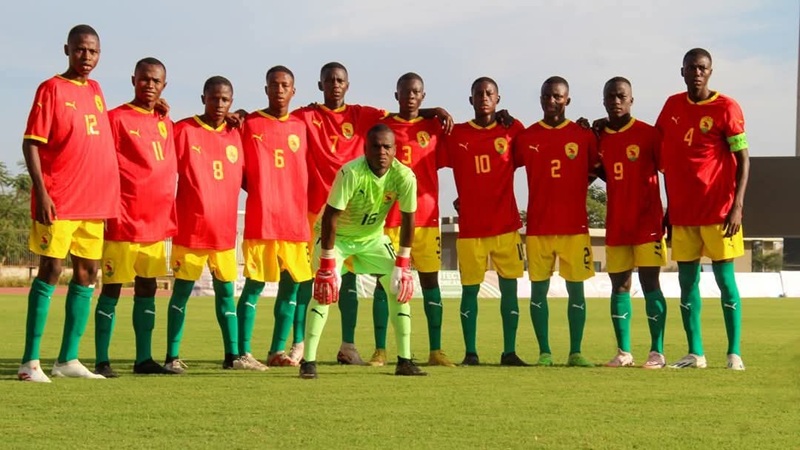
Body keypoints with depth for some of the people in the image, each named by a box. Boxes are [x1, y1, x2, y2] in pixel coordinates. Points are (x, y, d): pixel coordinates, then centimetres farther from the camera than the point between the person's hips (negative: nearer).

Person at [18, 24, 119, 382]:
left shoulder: (95, 90, 15)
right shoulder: (51, 89, -5)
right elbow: (31, 143, -10)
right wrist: (41, 192, -18)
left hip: (96, 201, 7)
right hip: (58, 202, -7)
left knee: (87, 273, 7)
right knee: (51, 270, -9)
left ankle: (68, 359, 13)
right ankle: (30, 361, -7)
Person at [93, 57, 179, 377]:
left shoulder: (166, 124, 15)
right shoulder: (117, 119, -3)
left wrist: (171, 218, 15)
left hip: (157, 222, 6)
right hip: (124, 222, -6)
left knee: (147, 288, 9)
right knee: (112, 288, -2)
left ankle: (144, 358, 14)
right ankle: (102, 361, 1)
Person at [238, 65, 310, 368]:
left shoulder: (300, 127, 12)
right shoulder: (250, 124, 1)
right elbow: (239, 171, 2)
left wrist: (305, 210, 10)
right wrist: (259, 192, -6)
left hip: (295, 220, 4)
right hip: (261, 221, -4)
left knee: (291, 286, 5)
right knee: (254, 285, -5)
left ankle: (277, 351, 13)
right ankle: (243, 352, -3)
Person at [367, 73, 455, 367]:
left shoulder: (434, 127, 8)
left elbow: (439, 163, 17)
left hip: (426, 215, 1)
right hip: (389, 215, -1)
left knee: (430, 279, 2)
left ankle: (435, 351, 6)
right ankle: (380, 351, 2)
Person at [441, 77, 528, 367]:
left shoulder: (513, 130, 5)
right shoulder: (455, 134, 4)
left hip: (506, 225, 1)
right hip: (470, 228, 0)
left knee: (509, 288, 1)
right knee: (470, 289, 1)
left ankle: (509, 352, 6)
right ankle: (470, 352, 6)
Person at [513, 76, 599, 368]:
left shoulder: (584, 136, 4)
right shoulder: (526, 137, 5)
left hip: (575, 226, -1)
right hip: (538, 227, 1)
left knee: (576, 288, 1)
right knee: (539, 288, 1)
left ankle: (576, 352, 7)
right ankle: (544, 352, 8)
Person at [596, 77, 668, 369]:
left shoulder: (648, 134, -5)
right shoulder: (599, 138, 8)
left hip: (647, 223, -5)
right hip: (616, 225, 5)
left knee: (649, 282, -7)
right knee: (619, 285, 5)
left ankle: (657, 352, -4)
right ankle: (623, 352, 11)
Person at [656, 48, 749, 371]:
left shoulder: (726, 108, -5)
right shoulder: (673, 105, 10)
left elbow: (743, 160, -6)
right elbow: (659, 152, 18)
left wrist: (737, 206, -15)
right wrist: (668, 206, 13)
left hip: (717, 209, -5)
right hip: (682, 211, 5)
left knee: (724, 277, -3)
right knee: (687, 280, 4)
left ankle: (735, 353, 1)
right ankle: (695, 354, 10)